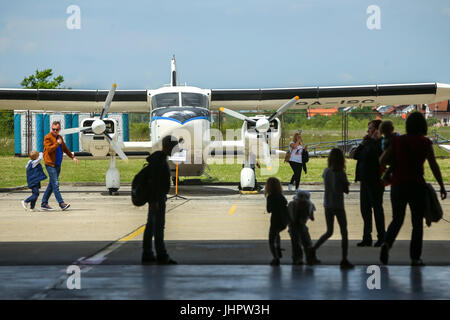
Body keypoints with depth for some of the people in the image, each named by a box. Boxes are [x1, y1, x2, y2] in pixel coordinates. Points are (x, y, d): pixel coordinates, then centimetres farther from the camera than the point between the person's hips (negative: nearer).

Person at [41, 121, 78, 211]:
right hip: (50, 164, -8)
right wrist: (57, 143, -19)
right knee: (55, 184, -12)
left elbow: (65, 149, 27)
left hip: (58, 164, 8)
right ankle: (61, 203, -17)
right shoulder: (48, 137, -7)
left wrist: (73, 157, 20)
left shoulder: (60, 137, 17)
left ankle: (44, 203, 16)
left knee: (52, 184, 10)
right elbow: (49, 149, -20)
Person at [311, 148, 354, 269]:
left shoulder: (326, 171, 0)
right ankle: (344, 260, 1)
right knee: (344, 233, 4)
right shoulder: (341, 174, -14)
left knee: (329, 232, 19)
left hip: (327, 206, 5)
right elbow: (346, 191, -8)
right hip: (338, 206, -5)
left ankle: (313, 249, 6)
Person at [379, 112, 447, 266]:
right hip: (416, 186, -2)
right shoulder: (425, 142, -5)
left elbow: (382, 160, -1)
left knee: (397, 220, 14)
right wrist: (442, 186, 1)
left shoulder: (397, 141, 2)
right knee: (417, 222, 9)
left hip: (398, 185, 2)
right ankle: (415, 258, 7)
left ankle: (386, 243, -14)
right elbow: (434, 166, -5)